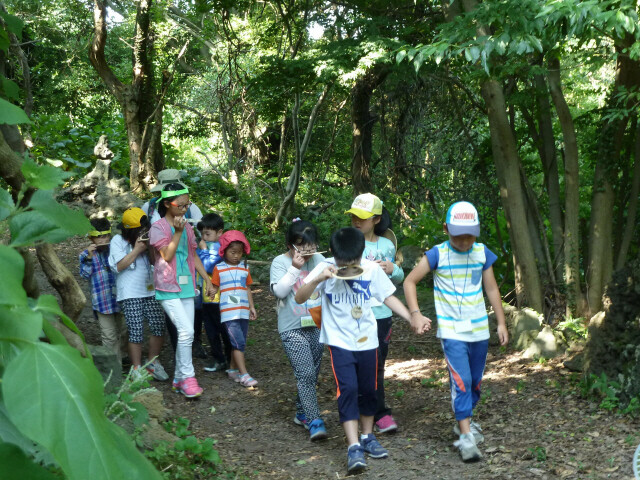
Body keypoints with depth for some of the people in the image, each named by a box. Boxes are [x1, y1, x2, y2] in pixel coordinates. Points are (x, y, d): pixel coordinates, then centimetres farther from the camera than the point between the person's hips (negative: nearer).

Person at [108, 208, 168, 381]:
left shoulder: (148, 238, 10)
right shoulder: (118, 241, -1)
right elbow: (118, 266, -9)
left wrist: (150, 248, -8)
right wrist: (137, 250, -12)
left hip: (150, 290, 4)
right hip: (131, 293, -4)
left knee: (158, 327, -2)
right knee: (135, 332, -5)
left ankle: (153, 362, 17)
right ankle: (137, 368, 8)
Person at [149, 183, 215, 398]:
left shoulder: (187, 227, 11)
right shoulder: (159, 227, -8)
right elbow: (167, 255, -15)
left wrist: (207, 280, 15)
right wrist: (178, 232, -19)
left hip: (186, 286, 7)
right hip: (168, 288, -7)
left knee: (187, 334, 6)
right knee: (186, 331, -17)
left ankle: (179, 379, 17)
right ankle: (187, 377, -6)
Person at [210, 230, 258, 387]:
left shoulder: (244, 268, 13)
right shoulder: (219, 269, 0)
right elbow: (214, 288, 3)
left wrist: (252, 307, 16)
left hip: (243, 311, 5)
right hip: (228, 312, -5)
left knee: (240, 343, 10)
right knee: (238, 343, -11)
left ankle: (233, 370, 24)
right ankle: (244, 375, -11)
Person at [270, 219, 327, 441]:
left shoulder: (318, 259, 6)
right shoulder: (280, 262, -5)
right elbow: (279, 291, -16)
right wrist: (295, 268, -20)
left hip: (317, 326, 5)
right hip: (292, 329, -5)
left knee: (312, 373, 14)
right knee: (306, 373, -14)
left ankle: (302, 412, 32)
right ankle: (314, 421, -12)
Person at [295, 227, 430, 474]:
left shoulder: (372, 269, -9)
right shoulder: (325, 269, -14)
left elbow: (388, 297, 3)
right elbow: (299, 298, -16)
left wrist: (412, 319, -7)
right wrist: (318, 279, -33)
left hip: (367, 340, 3)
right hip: (339, 342, -3)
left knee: (368, 390, 13)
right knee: (348, 389, -14)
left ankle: (368, 437, 32)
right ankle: (353, 448, -13)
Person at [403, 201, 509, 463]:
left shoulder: (482, 254, 2)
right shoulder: (437, 255, -8)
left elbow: (491, 288, 12)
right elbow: (410, 281, -3)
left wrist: (501, 322, 12)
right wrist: (415, 313, -13)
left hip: (479, 330, 4)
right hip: (451, 331, -4)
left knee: (475, 381, 14)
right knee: (461, 381, -15)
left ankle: (464, 421, 36)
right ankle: (466, 436, -14)